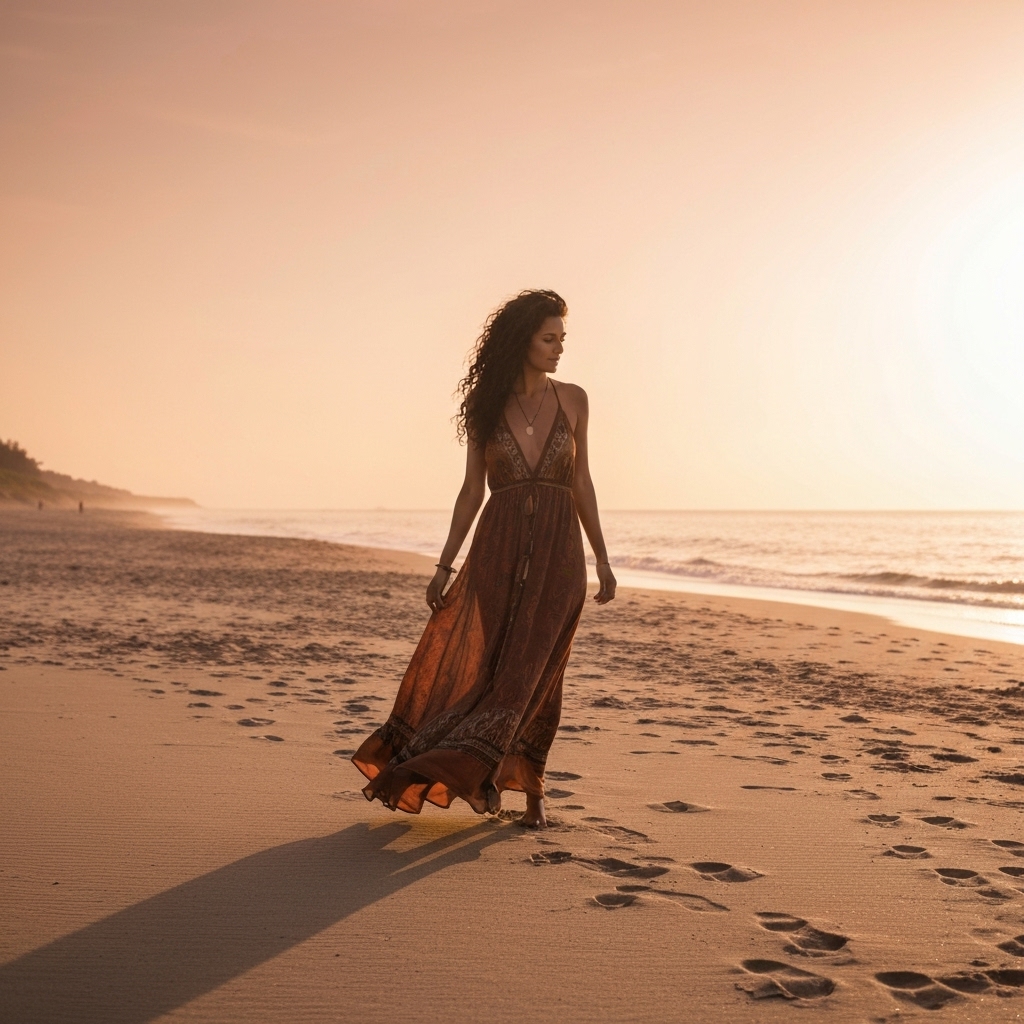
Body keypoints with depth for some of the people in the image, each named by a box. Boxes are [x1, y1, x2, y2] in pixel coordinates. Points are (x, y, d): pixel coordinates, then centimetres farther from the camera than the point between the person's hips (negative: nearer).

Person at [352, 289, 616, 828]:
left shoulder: (572, 400, 6)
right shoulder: (486, 405, 4)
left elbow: (581, 482, 10)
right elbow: (472, 490, 6)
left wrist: (601, 558, 9)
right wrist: (445, 565, 2)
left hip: (558, 548, 0)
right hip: (499, 546, 0)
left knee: (535, 670, -3)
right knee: (483, 660, -3)